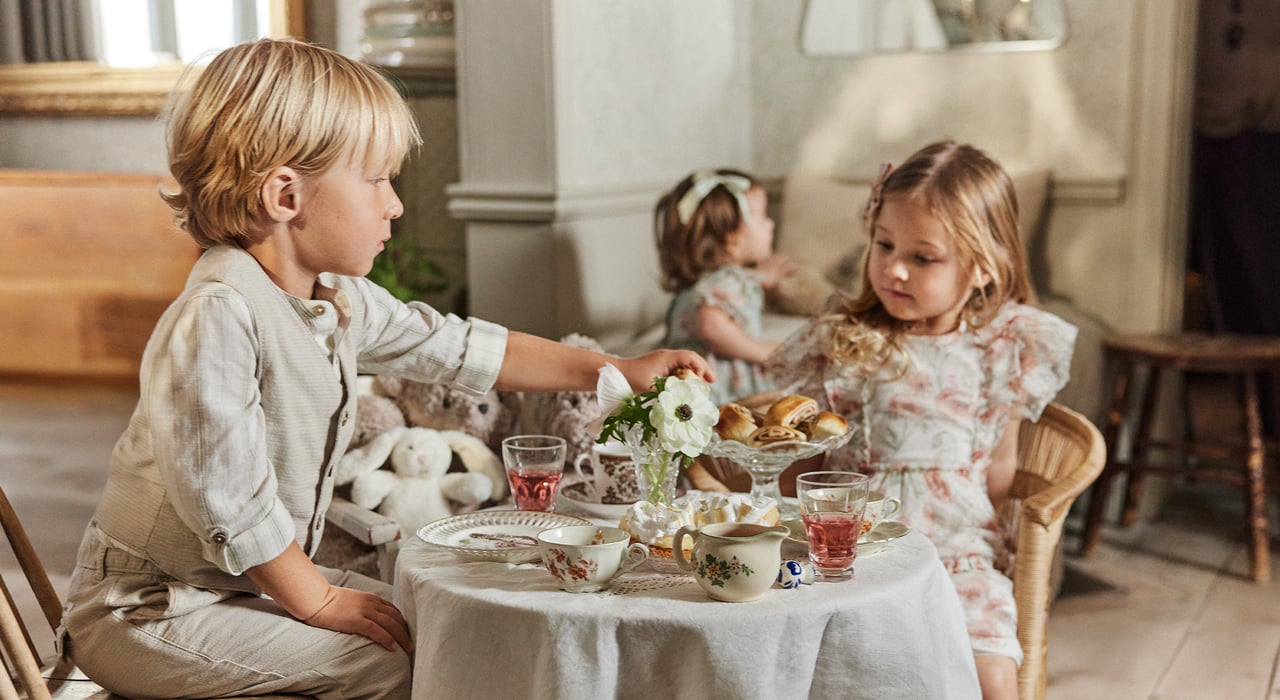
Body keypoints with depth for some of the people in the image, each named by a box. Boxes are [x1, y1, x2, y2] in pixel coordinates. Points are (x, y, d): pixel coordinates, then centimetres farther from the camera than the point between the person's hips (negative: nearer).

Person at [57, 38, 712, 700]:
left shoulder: (342, 302, 2)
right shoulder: (218, 317, -27)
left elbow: (459, 347, 10)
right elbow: (225, 491, -28)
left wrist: (617, 370, 11)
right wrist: (318, 600, -18)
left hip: (257, 576, 9)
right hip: (149, 610, -9)